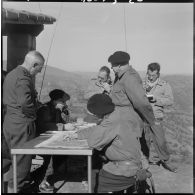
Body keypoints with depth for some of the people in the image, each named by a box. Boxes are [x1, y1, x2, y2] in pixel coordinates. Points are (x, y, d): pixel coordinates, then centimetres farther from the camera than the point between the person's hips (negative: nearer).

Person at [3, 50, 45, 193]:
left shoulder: (11, 74, 15)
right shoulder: (23, 78, -18)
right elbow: (25, 103, -27)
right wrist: (33, 115, -10)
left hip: (10, 121, 10)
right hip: (22, 124, -10)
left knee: (18, 158, 18)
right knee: (22, 159, 1)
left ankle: (25, 186, 31)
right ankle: (14, 188, 10)